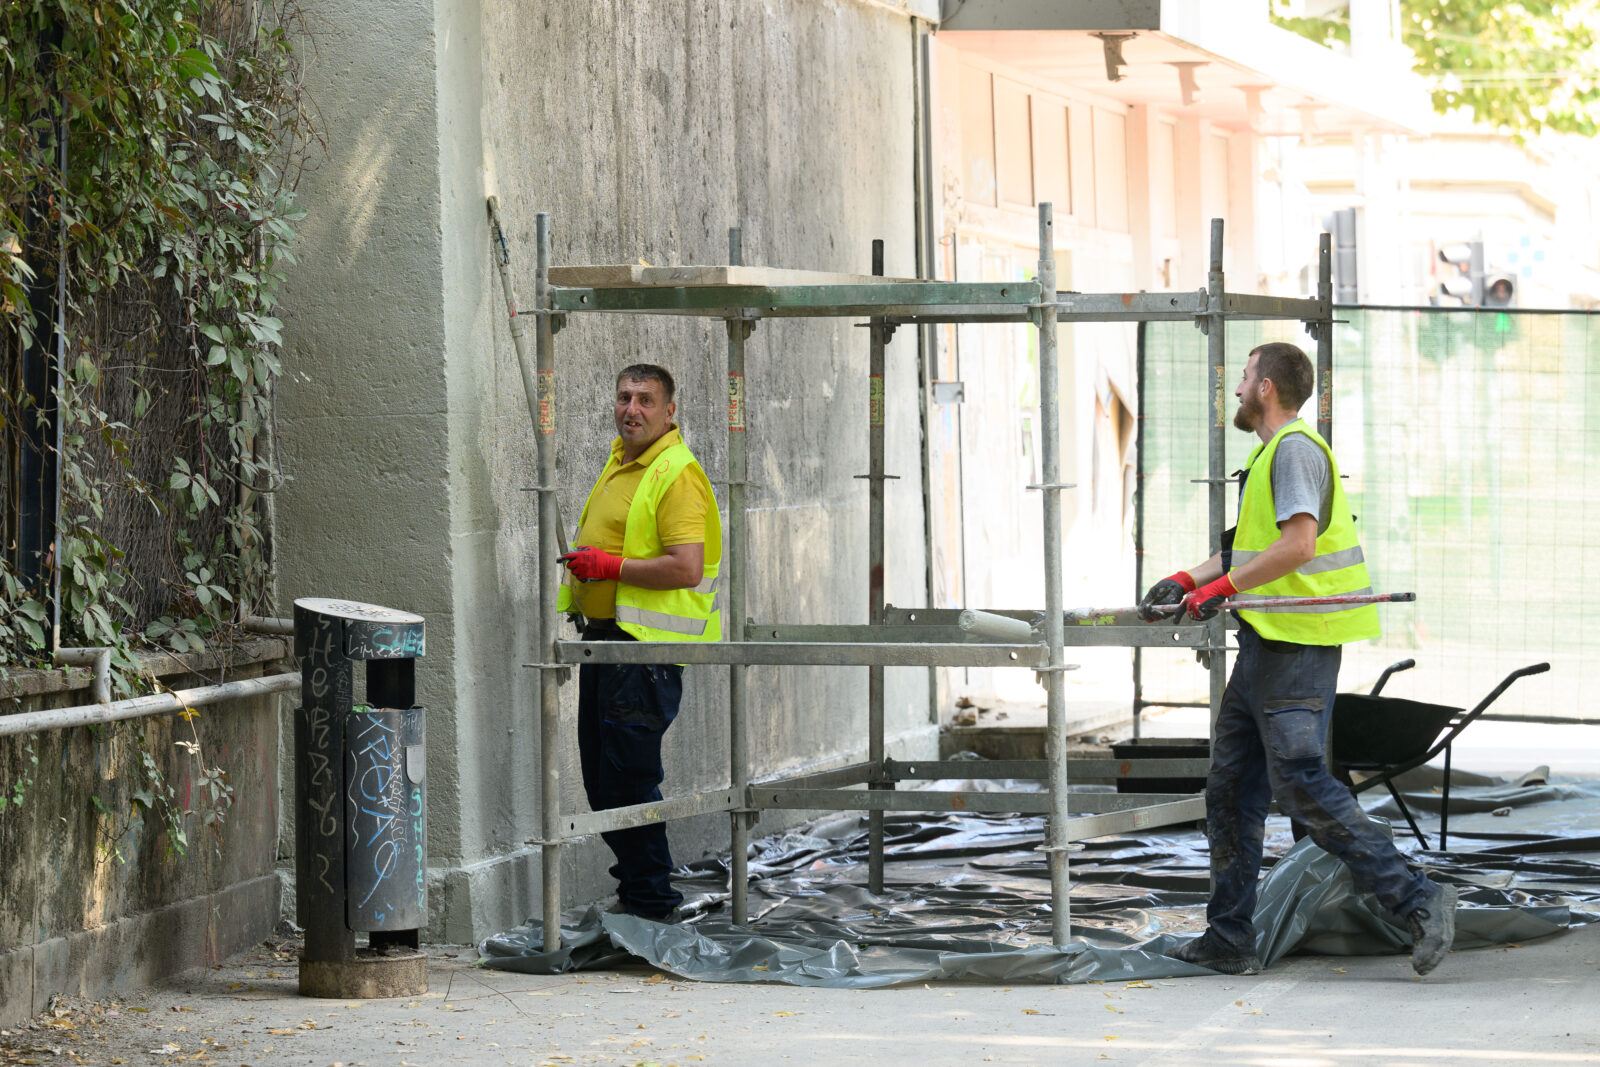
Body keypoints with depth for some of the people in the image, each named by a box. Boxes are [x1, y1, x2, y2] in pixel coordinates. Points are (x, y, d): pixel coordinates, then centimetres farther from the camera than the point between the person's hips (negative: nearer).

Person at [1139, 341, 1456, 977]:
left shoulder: (1295, 449, -14)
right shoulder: (1269, 453, 20)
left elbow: (1297, 544, -25)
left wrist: (1222, 587, -20)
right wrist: (1185, 581, 18)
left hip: (1295, 645, -11)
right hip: (1266, 644, 11)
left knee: (1301, 786, -14)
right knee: (1230, 788, 12)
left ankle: (1418, 902, -13)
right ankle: (1229, 941, 16)